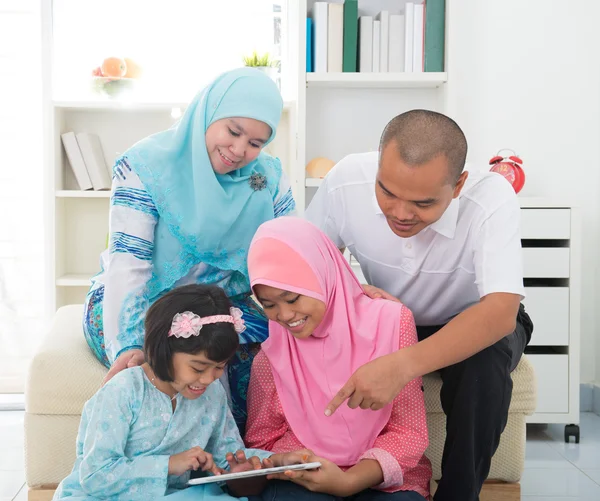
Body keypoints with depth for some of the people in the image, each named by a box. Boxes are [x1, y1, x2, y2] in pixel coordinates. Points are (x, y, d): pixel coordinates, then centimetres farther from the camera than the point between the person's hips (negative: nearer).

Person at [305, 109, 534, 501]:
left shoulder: (491, 199, -34)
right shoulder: (346, 182, -26)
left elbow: (501, 312, -41)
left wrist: (402, 366, -54)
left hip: (476, 325, -2)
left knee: (484, 365, -35)